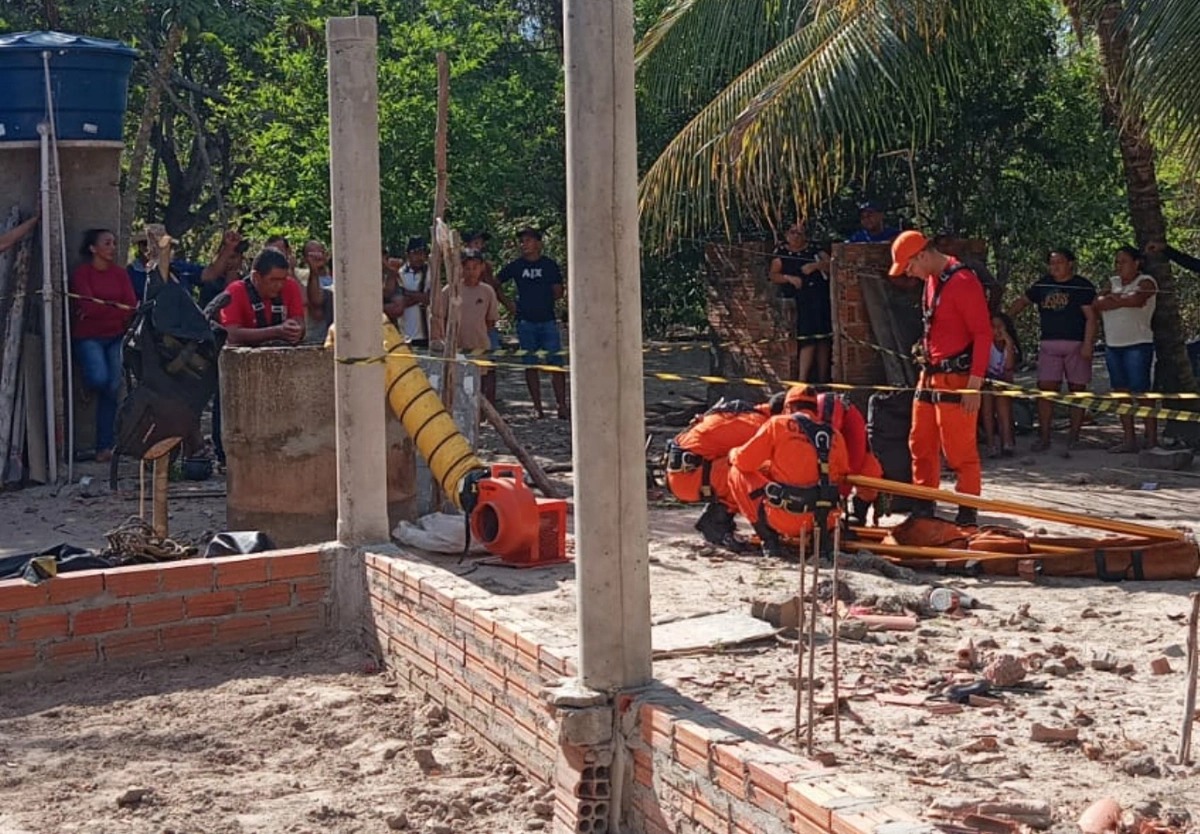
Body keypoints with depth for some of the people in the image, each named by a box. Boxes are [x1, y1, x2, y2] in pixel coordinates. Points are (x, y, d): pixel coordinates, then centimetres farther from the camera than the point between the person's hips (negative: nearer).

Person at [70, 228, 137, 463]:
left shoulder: (120, 274, 10)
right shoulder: (81, 273, -2)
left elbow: (131, 307, -1)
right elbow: (89, 307, -14)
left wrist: (101, 309, -9)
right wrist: (117, 308, -6)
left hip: (115, 337, 4)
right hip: (88, 337, -4)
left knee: (112, 388, -6)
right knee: (99, 379, -26)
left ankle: (104, 447, 1)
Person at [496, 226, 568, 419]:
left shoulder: (549, 265, 3)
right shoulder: (515, 266, 5)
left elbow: (558, 291, 8)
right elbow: (496, 284, 13)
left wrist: (543, 302, 0)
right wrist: (508, 304, 5)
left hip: (548, 320, -1)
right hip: (525, 322, 1)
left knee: (556, 364, -5)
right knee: (531, 365, 4)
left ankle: (562, 407, -3)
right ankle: (537, 408, 10)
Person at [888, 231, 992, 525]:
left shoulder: (963, 281, -16)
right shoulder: (931, 280, 13)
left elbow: (983, 333, -18)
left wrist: (975, 383, -21)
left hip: (957, 379, -9)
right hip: (930, 376, 9)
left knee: (960, 451, -4)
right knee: (921, 444, 14)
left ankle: (967, 515, 4)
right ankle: (923, 509, 24)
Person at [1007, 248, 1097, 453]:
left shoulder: (1083, 286, -2)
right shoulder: (1043, 284, 11)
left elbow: (1091, 317, -7)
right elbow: (1022, 302, 23)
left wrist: (1087, 344, -15)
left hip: (1076, 345, -3)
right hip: (1049, 345, 3)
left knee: (1077, 389, 3)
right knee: (1045, 389, -4)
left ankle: (1074, 435, 10)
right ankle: (1044, 436, -3)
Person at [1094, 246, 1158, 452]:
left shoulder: (1146, 282, -2)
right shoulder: (1113, 282, 16)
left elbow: (1136, 300, -22)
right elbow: (1098, 303, 0)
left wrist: (1113, 299, -7)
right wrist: (1123, 300, -13)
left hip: (1138, 345, -7)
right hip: (1113, 345, 7)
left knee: (1142, 393, -9)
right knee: (1122, 394, 6)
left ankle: (1152, 440, -9)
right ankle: (1129, 439, 9)